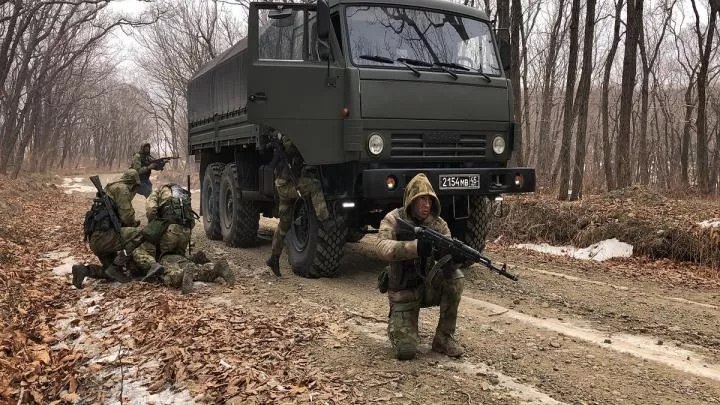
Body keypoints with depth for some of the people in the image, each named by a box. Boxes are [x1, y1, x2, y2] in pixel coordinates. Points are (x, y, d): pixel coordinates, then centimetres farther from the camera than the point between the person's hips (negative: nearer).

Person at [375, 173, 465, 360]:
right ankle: (395, 323, 20)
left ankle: (444, 338, -12)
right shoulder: (393, 220, -13)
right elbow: (383, 247, -32)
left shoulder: (439, 224, -4)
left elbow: (449, 252, -12)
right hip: (403, 291, -3)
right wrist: (416, 247, -47)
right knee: (405, 350, -18)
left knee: (456, 277, -28)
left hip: (429, 286, 3)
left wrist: (453, 258, -38)